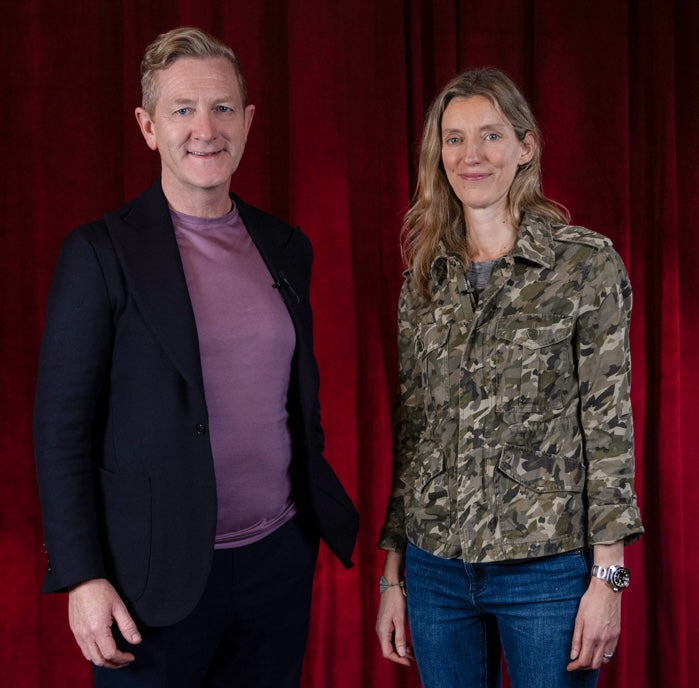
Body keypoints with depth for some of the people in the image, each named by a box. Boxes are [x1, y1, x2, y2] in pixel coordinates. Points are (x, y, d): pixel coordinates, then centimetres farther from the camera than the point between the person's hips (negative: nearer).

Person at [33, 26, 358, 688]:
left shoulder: (286, 248, 7)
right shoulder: (100, 253, -8)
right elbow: (61, 428, -9)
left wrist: (322, 517, 14)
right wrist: (82, 578, -13)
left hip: (280, 558, 5)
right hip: (161, 574, -4)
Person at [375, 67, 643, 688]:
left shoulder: (587, 262, -5)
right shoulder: (424, 277, 7)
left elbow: (610, 421, -7)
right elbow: (410, 429, 10)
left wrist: (607, 576, -11)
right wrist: (393, 574, 10)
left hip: (548, 566, -4)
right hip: (436, 567, 4)